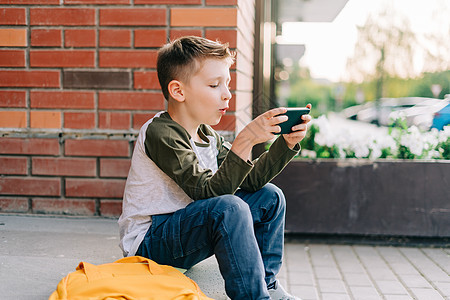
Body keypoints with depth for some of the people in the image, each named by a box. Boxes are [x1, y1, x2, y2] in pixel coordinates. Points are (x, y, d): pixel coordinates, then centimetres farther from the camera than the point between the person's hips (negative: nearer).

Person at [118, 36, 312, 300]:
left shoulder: (207, 136, 7)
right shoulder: (161, 135, -21)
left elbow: (251, 180, 1)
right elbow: (208, 192, -30)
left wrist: (287, 143, -10)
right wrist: (244, 142, -36)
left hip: (184, 227, 9)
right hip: (149, 243, -9)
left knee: (269, 196, 6)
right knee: (229, 207, -33)